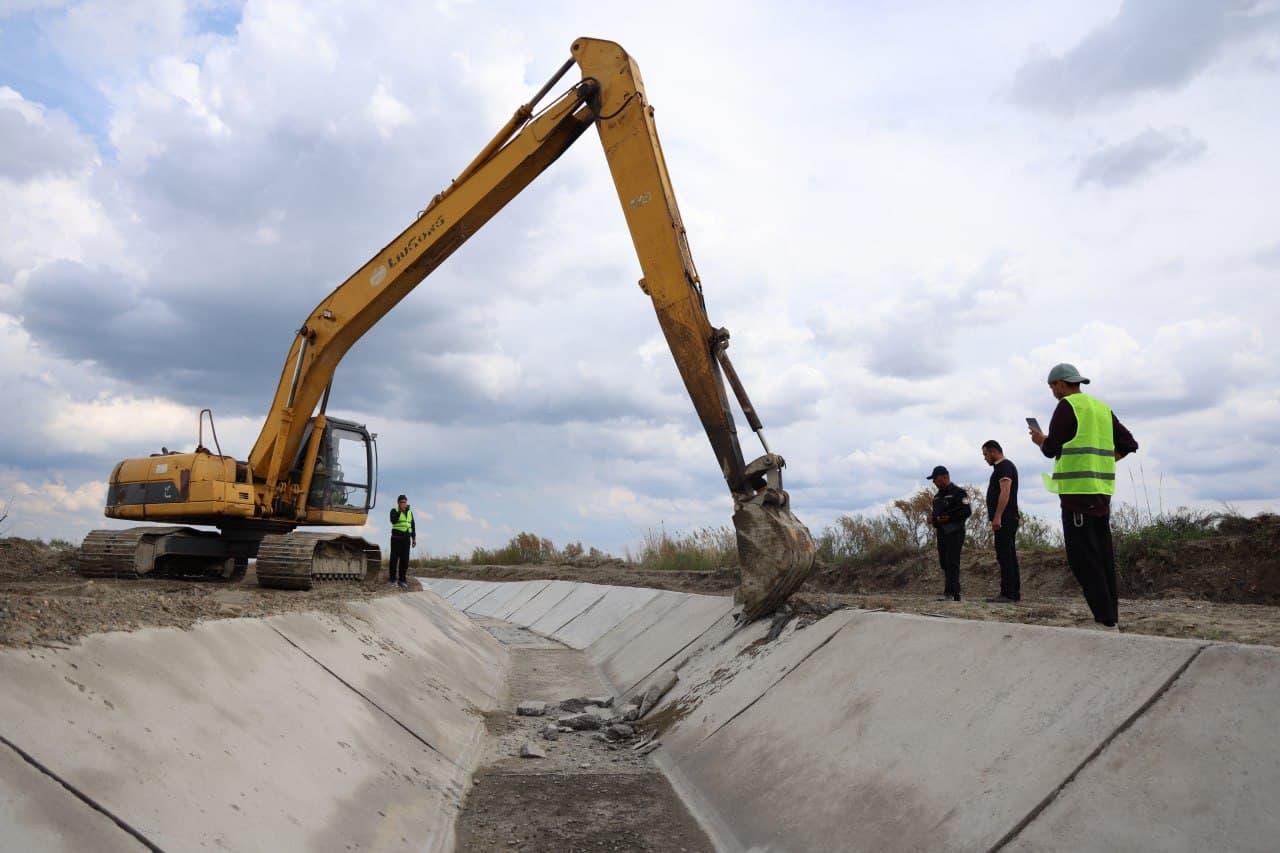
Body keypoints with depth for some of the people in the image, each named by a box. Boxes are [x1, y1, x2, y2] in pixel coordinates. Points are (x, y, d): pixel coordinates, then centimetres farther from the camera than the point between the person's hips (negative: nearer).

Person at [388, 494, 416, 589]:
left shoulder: (409, 512, 14)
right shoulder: (394, 511, -1)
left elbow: (412, 526, 16)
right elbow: (393, 521, -20)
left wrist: (414, 538, 11)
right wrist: (400, 511, -21)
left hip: (406, 538, 4)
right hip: (396, 538, -4)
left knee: (405, 559, 3)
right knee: (395, 558, -1)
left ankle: (402, 579, 9)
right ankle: (393, 578, 6)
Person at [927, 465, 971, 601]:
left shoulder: (958, 492, -7)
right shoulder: (938, 496, 19)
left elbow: (966, 512, -15)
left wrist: (948, 518, -18)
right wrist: (932, 517, 6)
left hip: (954, 533, -9)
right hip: (941, 533, 9)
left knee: (952, 563, -12)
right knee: (944, 563, 8)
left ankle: (951, 593, -14)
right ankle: (954, 593, 14)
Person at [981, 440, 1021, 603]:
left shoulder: (1004, 466, -9)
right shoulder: (1005, 466, 23)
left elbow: (1005, 492, -19)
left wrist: (997, 517, -24)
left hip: (1004, 520, -11)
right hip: (1007, 520, 11)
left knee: (1005, 556, -12)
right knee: (1009, 556, 11)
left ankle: (1007, 594, -13)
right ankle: (1014, 593, 13)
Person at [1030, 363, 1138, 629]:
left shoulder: (1067, 406, -6)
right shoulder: (1102, 408, 17)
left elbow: (1051, 449, -8)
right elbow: (1128, 443, 16)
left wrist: (1040, 439, 12)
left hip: (1078, 490, -8)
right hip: (1102, 490, 8)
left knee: (1083, 557, -7)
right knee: (1102, 555, 10)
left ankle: (1105, 619, -10)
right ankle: (1111, 616, 12)